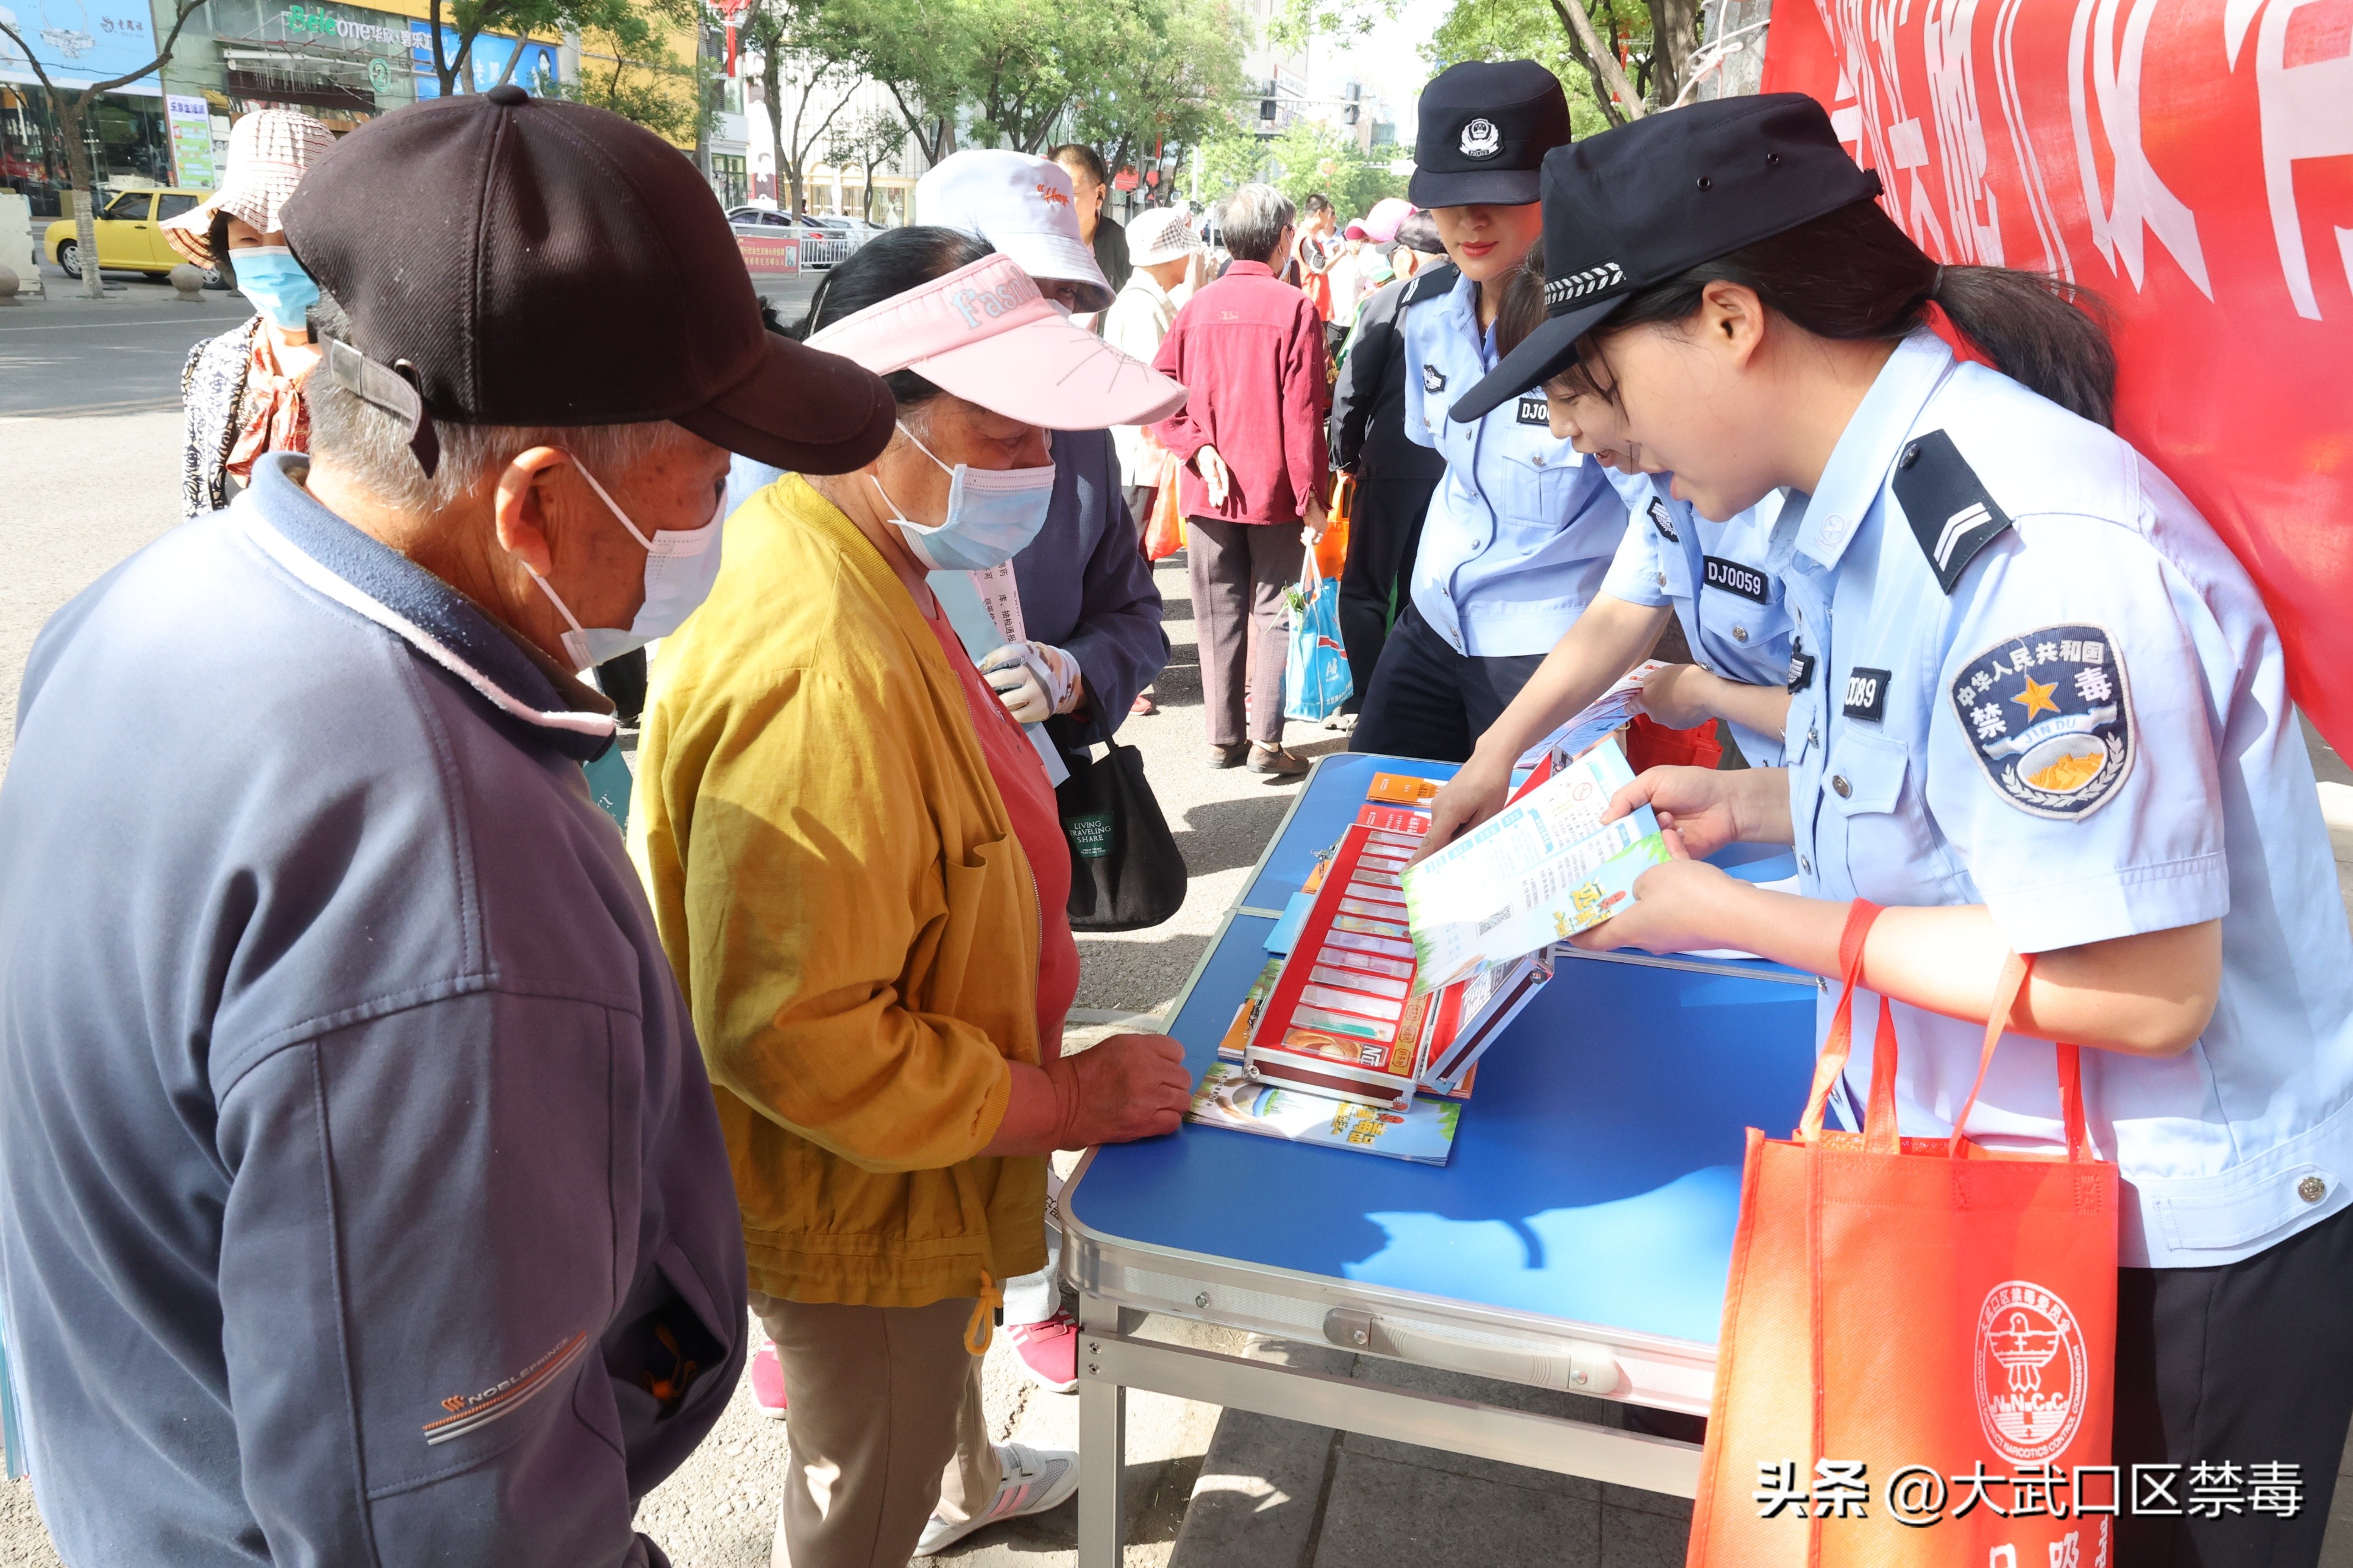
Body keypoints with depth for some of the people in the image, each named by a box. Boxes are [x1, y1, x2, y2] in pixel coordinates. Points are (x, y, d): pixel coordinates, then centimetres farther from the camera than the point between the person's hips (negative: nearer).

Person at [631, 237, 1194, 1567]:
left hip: (909, 1161, 10)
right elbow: (792, 1035, -36)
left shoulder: (865, 567, -3)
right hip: (856, 1207, -10)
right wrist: (1060, 1100, -27)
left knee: (942, 1350, 38)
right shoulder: (821, 671, -37)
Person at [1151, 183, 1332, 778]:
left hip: (1208, 490, 4)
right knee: (1273, 611, 4)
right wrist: (1310, 498, -8)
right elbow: (1303, 415, -12)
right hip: (1274, 489, -3)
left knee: (1218, 613, 11)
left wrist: (1200, 449, -7)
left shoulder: (1197, 307, 3)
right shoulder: (1295, 309, -10)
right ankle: (1266, 740, 1)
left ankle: (1223, 737, 17)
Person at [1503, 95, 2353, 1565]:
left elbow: (2143, 990, -27)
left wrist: (1732, 916, -22)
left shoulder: (2034, 552, -28)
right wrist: (1756, 805, 1)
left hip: (2175, 1255, -8)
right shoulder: (1892, 498, 0)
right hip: (2006, 1180, 8)